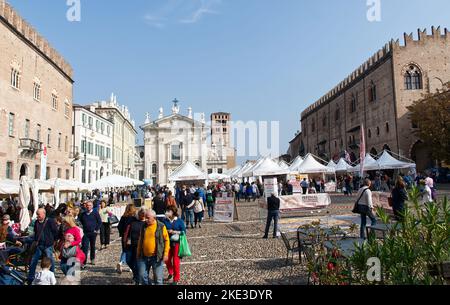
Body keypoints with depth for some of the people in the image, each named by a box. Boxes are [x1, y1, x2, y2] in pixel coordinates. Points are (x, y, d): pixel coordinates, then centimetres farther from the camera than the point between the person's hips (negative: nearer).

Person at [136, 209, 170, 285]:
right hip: (144, 257, 5)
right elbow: (140, 241, 17)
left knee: (158, 278, 4)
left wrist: (165, 254, -11)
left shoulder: (161, 226, -6)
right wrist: (138, 253, 16)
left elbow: (166, 240, -5)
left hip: (156, 257, -4)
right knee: (142, 276, 9)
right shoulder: (144, 227, 7)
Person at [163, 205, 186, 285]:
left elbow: (184, 231, -8)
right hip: (168, 243, 3)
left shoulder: (179, 221, -8)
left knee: (175, 261, 2)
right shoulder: (165, 221, -1)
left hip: (176, 243, -3)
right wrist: (167, 231, -19)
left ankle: (176, 279, 17)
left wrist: (174, 232, -16)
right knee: (167, 260, 9)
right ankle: (170, 273, 38)